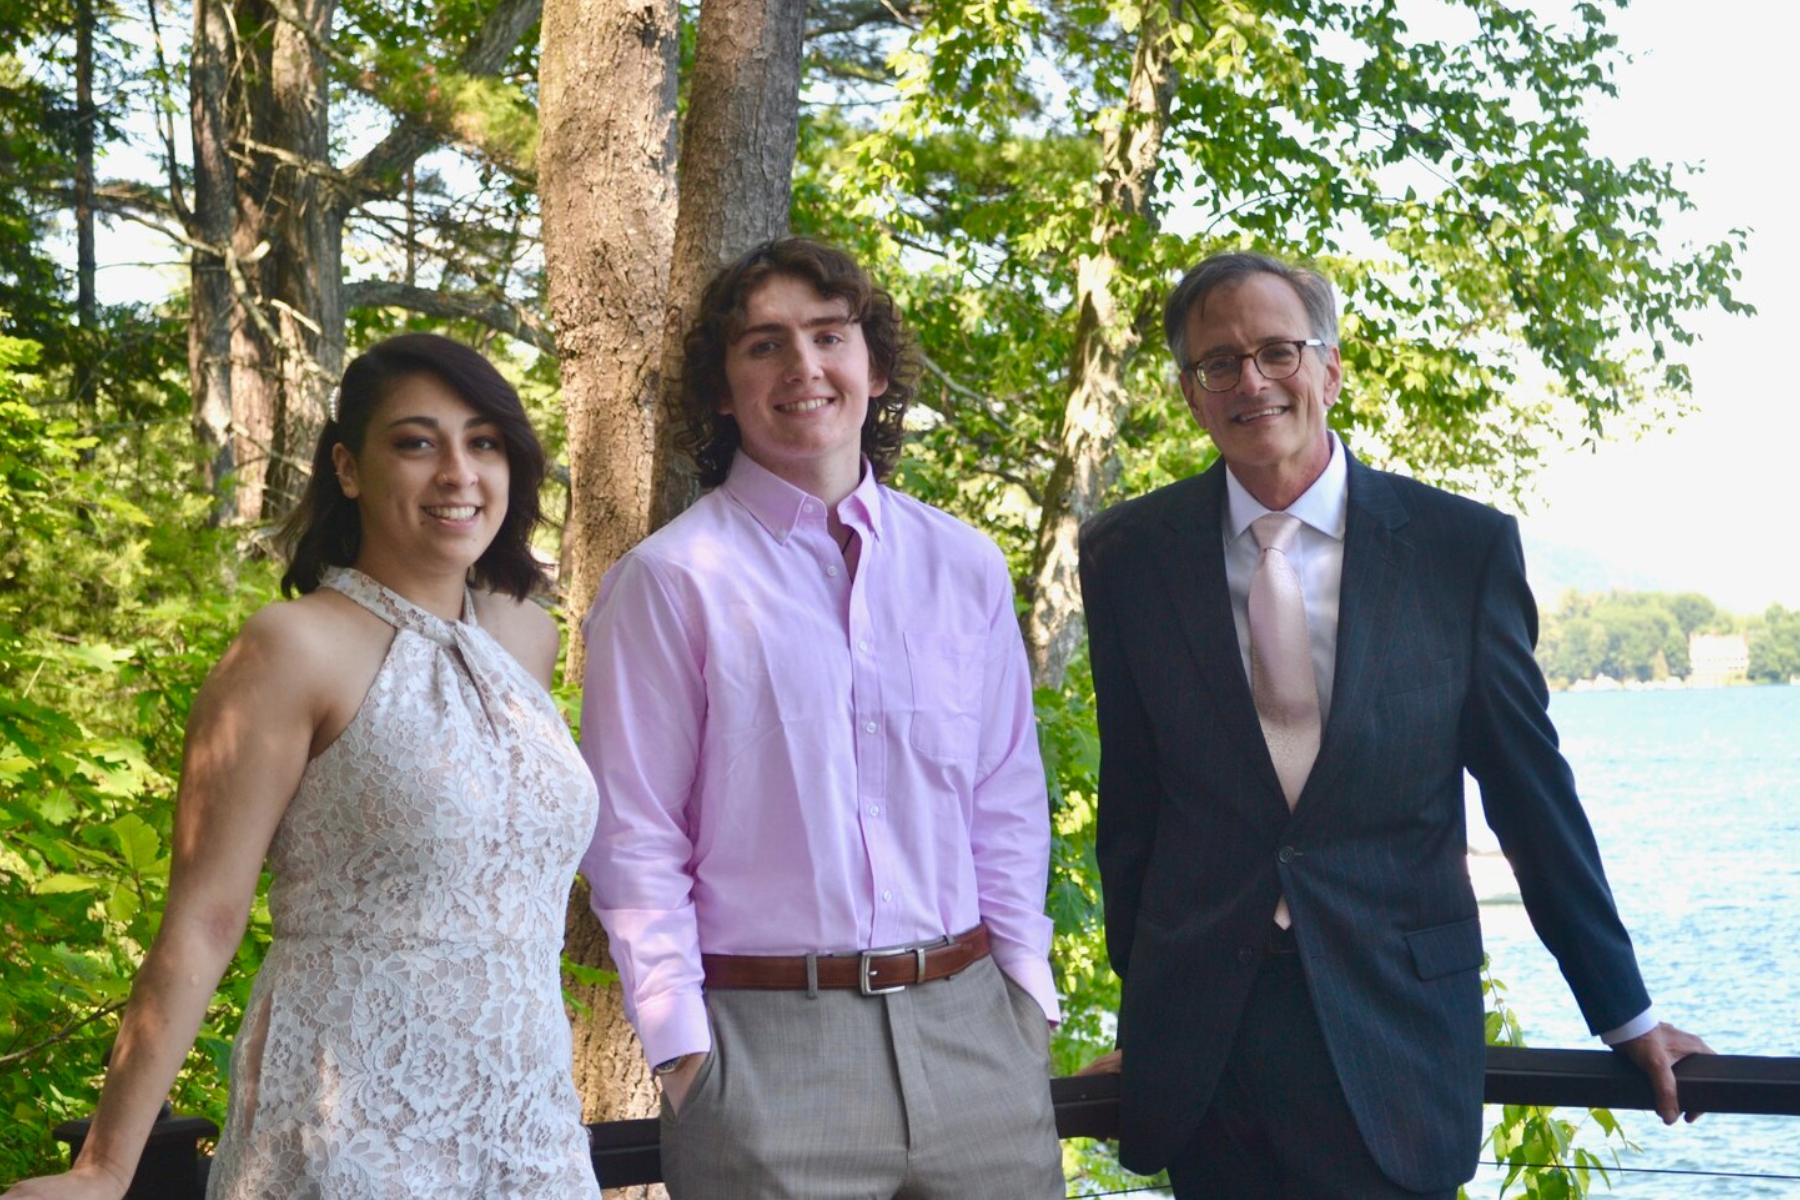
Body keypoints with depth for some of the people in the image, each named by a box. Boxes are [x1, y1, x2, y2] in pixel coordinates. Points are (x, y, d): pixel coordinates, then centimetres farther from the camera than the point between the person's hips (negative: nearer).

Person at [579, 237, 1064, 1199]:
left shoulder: (964, 569, 9)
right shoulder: (670, 581, -4)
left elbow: (1007, 805, 13)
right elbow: (634, 841, -4)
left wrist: (1026, 993, 9)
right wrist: (682, 1047, -8)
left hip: (971, 1032, 4)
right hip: (770, 1045, -4)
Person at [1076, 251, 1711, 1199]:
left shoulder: (1465, 547, -1)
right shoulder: (1130, 555, 2)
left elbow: (1532, 791, 4)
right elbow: (1132, 798, 8)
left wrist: (1626, 1015, 8)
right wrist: (1142, 1003, 13)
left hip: (1393, 1031, -1)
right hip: (1201, 1040, 1)